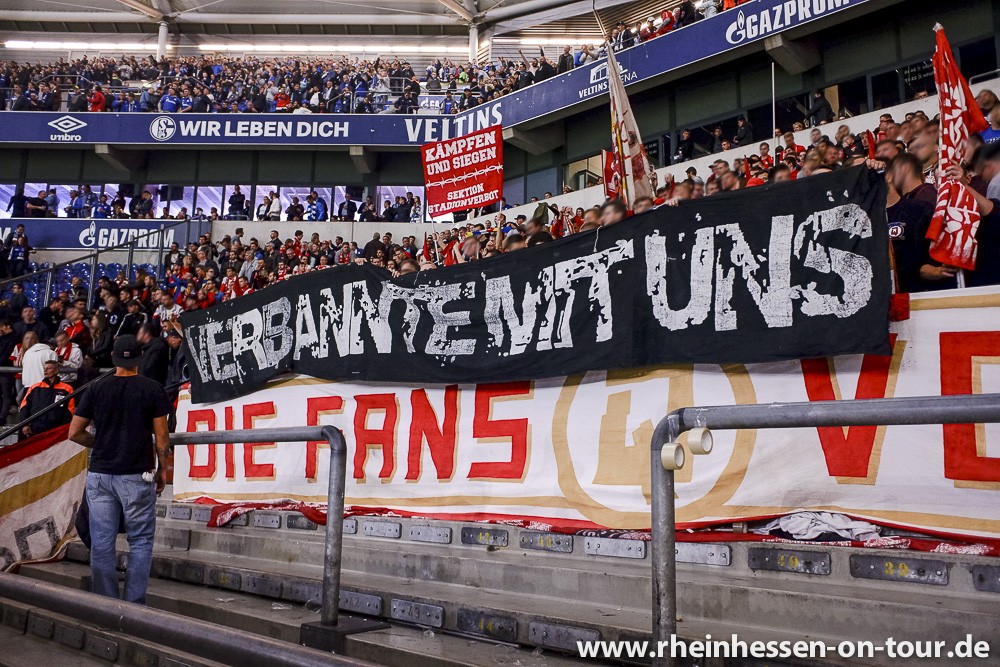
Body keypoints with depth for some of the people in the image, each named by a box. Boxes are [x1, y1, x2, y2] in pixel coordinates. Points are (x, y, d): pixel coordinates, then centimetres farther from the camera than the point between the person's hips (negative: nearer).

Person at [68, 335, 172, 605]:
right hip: (137, 475, -2)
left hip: (100, 474, 2)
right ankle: (134, 604, 5)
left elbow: (75, 433, 5)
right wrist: (162, 468, 9)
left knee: (101, 543, 7)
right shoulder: (152, 390, -2)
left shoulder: (96, 389, 4)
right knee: (141, 541, 7)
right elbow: (161, 436, -2)